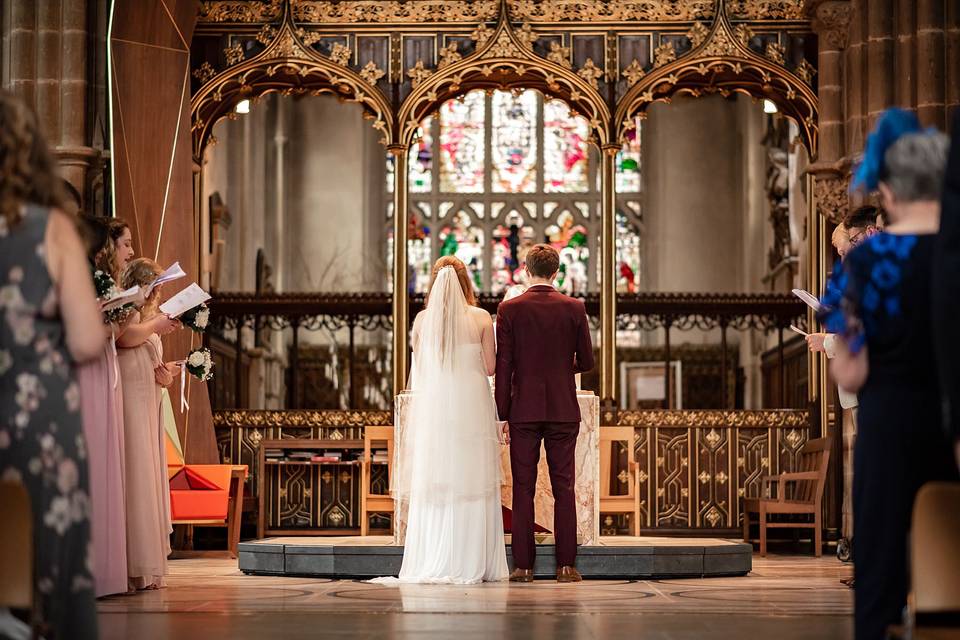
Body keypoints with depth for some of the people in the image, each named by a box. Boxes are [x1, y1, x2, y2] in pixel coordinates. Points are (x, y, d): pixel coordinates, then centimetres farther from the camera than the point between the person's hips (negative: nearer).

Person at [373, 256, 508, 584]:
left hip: (433, 403, 1)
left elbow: (419, 366, 11)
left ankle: (432, 564, 2)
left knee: (433, 485, 3)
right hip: (471, 403, -1)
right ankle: (470, 563, 2)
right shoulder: (481, 318, -2)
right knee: (470, 481, 2)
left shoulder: (423, 319, 2)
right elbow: (490, 367, 0)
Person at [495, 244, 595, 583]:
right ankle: (566, 565, 2)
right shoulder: (574, 308, 0)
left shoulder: (509, 309, -3)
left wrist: (502, 415, 0)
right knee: (563, 488, 4)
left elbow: (503, 365, -4)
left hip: (524, 411, -1)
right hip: (563, 410, 1)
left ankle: (523, 565, 2)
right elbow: (586, 361, 5)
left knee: (523, 489, 2)